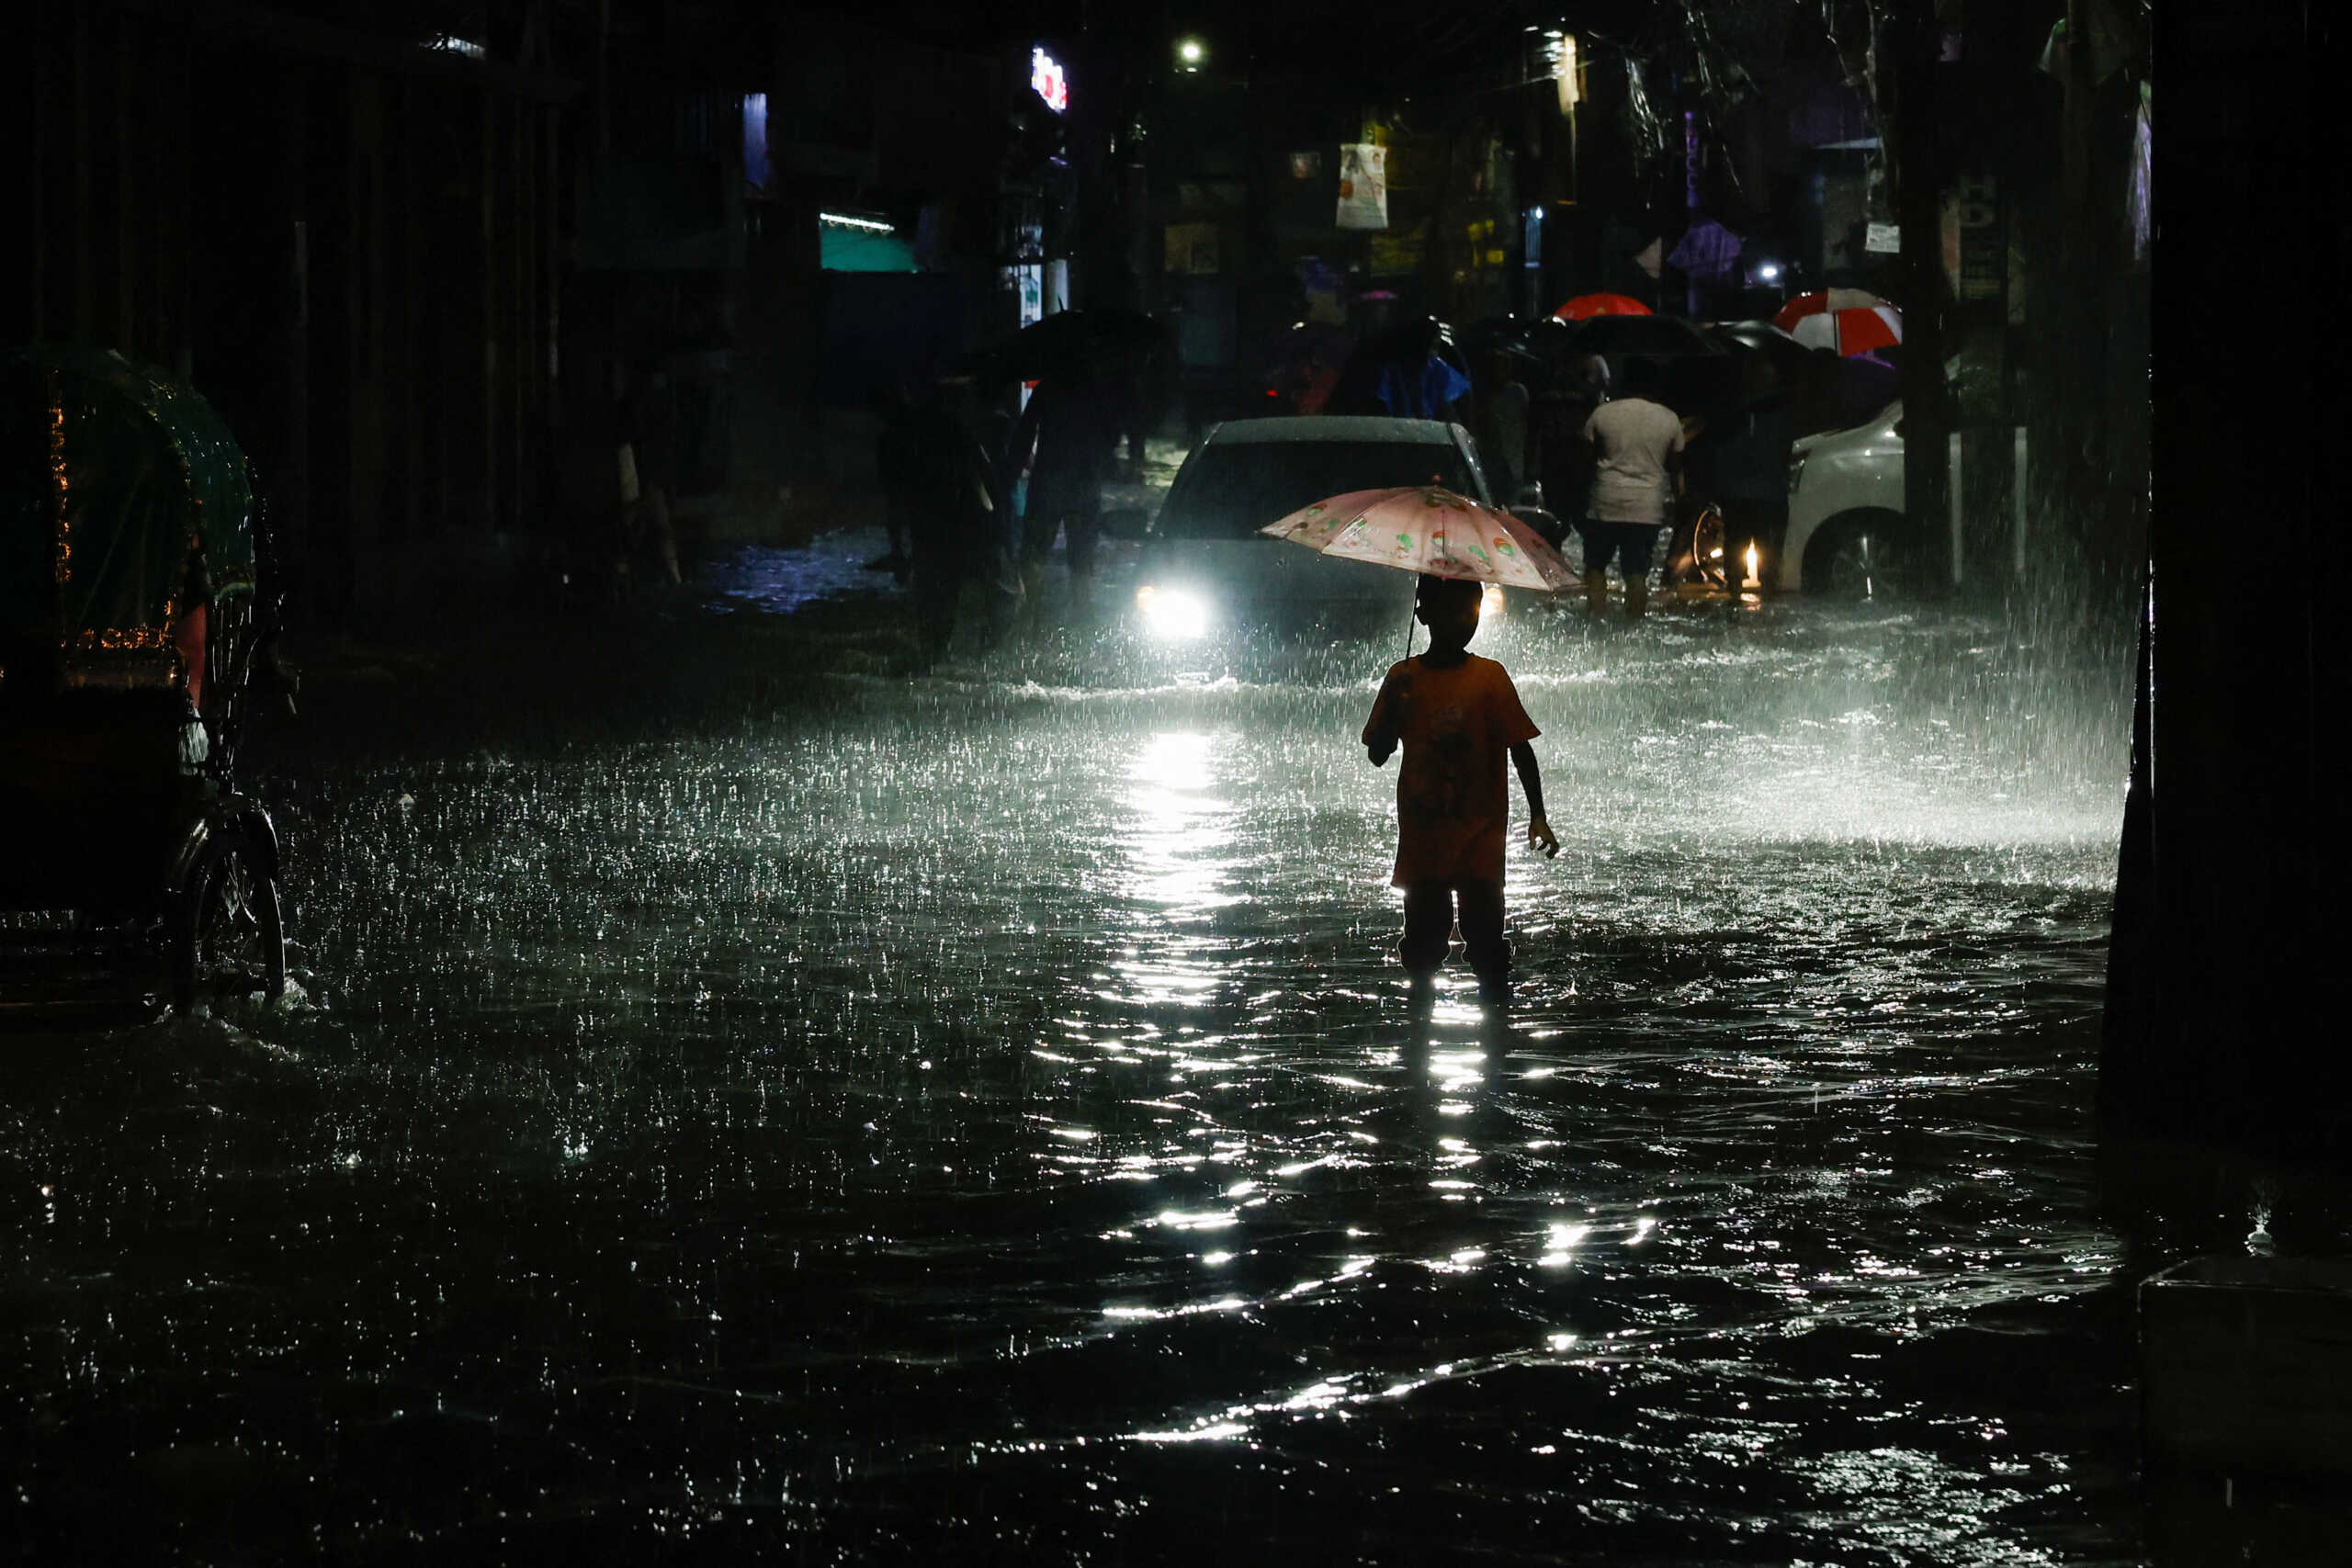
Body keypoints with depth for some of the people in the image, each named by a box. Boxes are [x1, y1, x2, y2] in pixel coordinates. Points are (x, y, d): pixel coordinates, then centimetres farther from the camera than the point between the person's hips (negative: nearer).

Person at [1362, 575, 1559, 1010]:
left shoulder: (1490, 677, -5)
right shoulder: (1404, 678, 2)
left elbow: (1520, 749, -4)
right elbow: (1377, 754, 3)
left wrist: (1538, 817, -11)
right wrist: (1393, 708, -15)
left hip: (1478, 833, -2)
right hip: (1422, 834, 2)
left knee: (1484, 932, -5)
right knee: (1423, 936, 10)